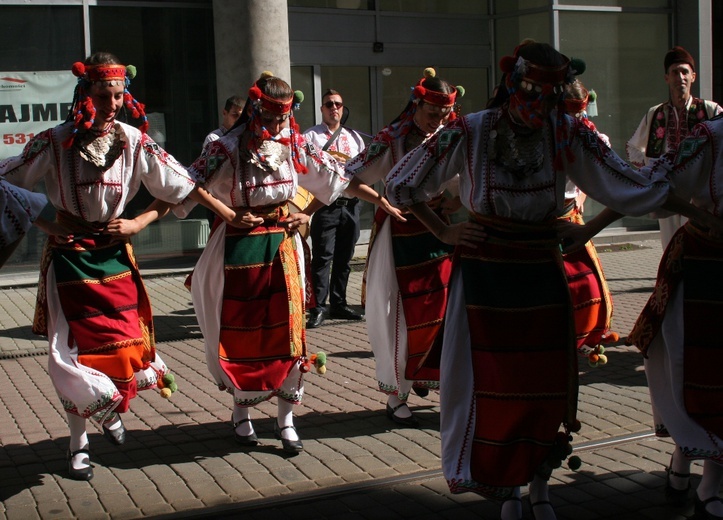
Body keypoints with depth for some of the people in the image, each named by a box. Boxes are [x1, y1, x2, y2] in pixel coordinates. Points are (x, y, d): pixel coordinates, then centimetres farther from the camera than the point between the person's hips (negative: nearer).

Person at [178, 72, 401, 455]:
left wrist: (383, 202, 6)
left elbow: (338, 177, 7)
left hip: (283, 244, 3)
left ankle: (285, 419, 11)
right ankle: (241, 411, 26)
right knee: (240, 332, 6)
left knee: (288, 328, 0)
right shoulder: (228, 149, -10)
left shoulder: (295, 145, 1)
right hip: (239, 247, -3)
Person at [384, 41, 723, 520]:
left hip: (542, 274, 2)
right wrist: (444, 233, -4)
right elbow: (402, 184, 0)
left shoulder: (570, 135, -4)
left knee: (548, 380, 5)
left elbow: (631, 185, -1)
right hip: (484, 277, -2)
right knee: (491, 383, 2)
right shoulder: (470, 133, -10)